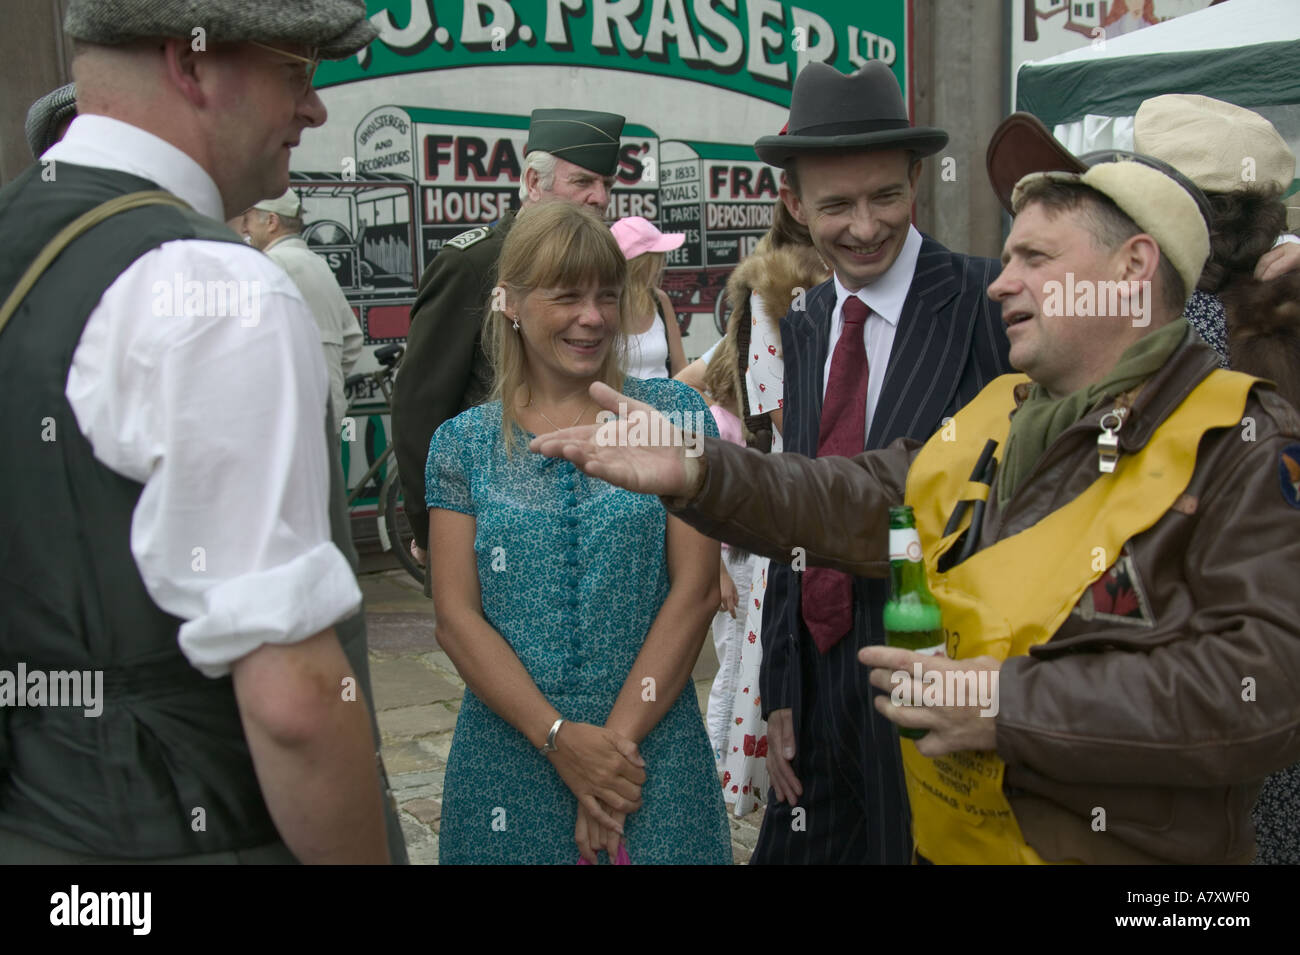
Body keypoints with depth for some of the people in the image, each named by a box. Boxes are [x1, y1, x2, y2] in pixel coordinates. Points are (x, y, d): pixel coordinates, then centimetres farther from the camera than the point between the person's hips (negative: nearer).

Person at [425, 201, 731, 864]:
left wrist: (620, 737, -12)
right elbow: (456, 617, -4)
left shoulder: (673, 413, -1)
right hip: (507, 752, 1)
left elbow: (696, 589, -6)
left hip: (651, 748, -1)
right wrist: (559, 737, -14)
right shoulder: (462, 444, 1)